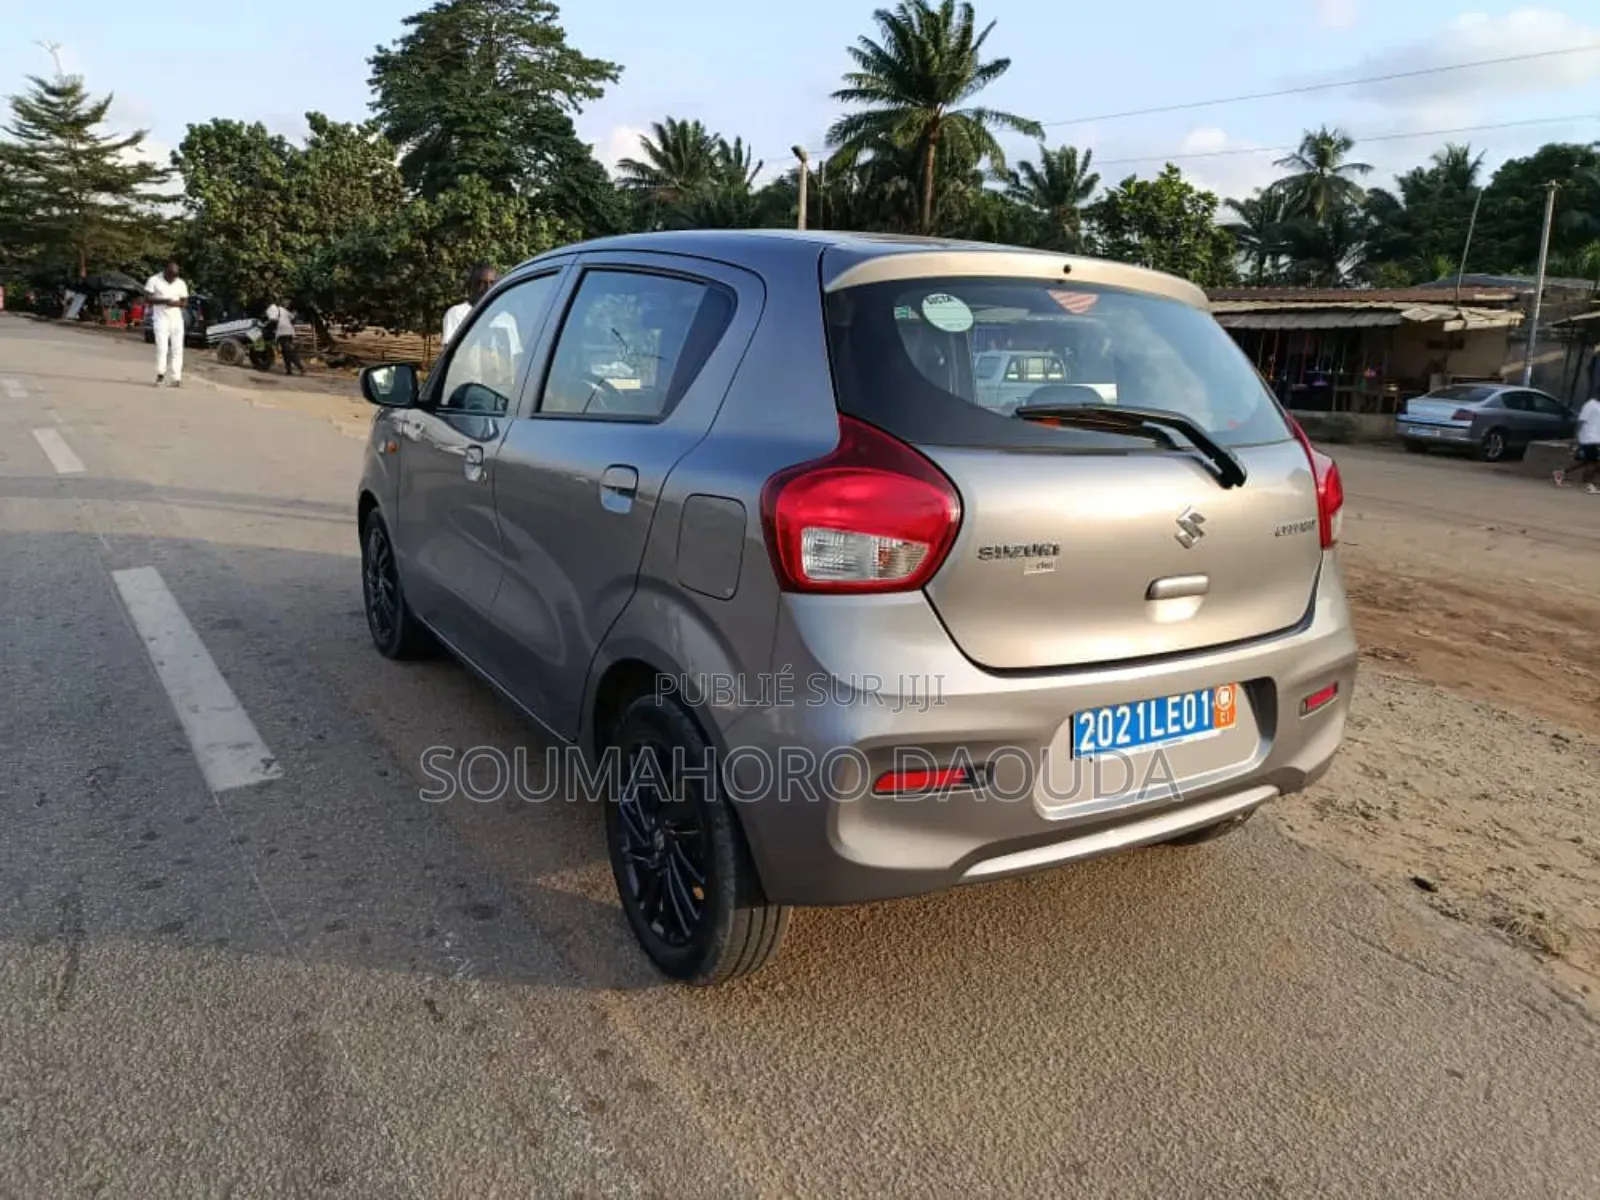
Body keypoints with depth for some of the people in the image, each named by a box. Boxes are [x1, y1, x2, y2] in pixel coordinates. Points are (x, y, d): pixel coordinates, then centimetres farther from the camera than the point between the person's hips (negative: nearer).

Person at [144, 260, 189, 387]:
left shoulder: (181, 284, 11)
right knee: (162, 347, -12)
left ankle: (177, 378, -1)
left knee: (177, 349, -2)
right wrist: (164, 301, -18)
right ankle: (160, 374, -1)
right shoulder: (154, 280, 1)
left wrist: (177, 303, -12)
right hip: (161, 318, -3)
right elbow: (147, 297, -3)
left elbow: (185, 301, 11)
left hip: (176, 319, 3)